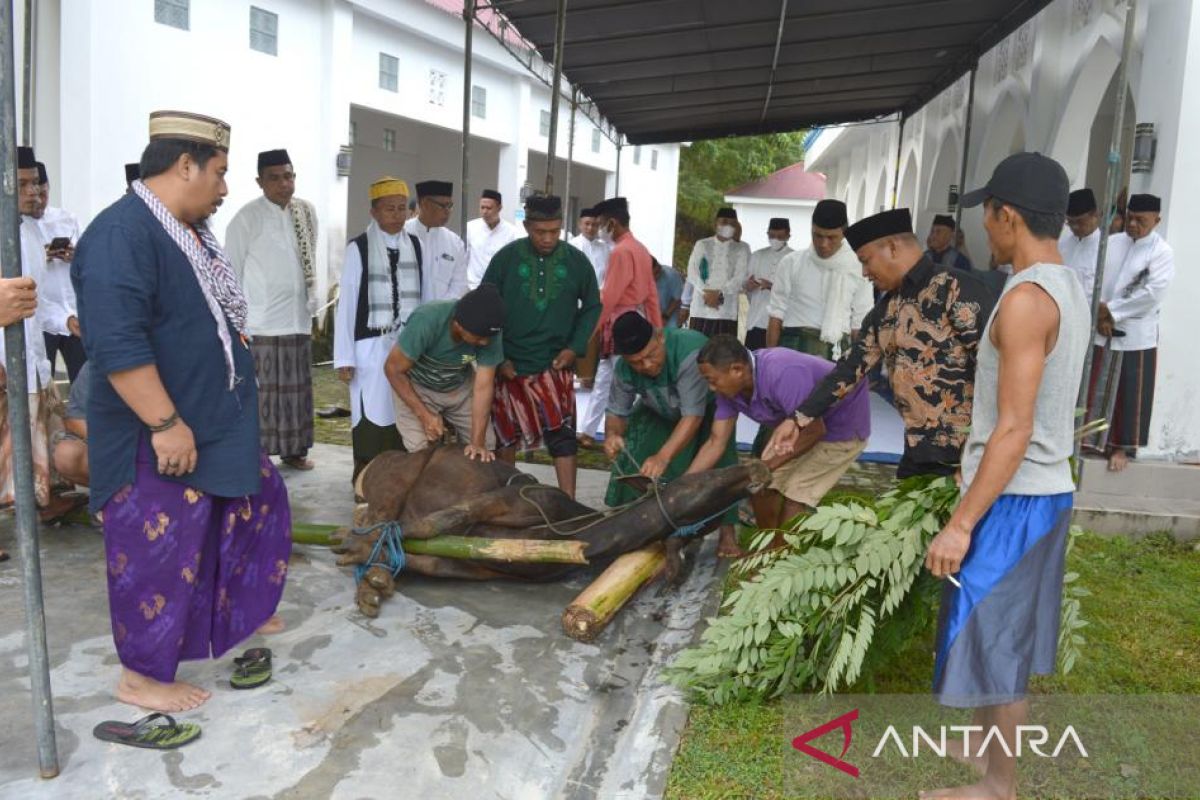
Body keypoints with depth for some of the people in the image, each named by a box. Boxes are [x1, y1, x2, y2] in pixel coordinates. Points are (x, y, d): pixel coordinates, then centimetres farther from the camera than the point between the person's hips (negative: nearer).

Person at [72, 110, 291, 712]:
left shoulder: (191, 233, 10)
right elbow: (118, 345, -29)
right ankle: (142, 676, 22)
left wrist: (227, 414, 23)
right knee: (158, 552, 3)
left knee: (260, 504, 21)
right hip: (158, 438, -10)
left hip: (218, 424, 10)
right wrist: (167, 424, -27)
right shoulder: (121, 233, -22)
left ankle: (235, 613, 41)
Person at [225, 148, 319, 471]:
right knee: (260, 393, -1)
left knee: (297, 390, 12)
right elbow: (231, 272, -5)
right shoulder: (247, 218, -8)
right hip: (261, 323, -5)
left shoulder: (307, 212, 7)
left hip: (298, 321, 5)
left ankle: (294, 450, 24)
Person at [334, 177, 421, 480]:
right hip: (372, 345, -3)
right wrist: (344, 356, -6)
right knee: (372, 413, 2)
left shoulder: (415, 245, 7)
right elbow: (346, 302, -4)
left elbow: (422, 296, 8)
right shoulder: (358, 248, -5)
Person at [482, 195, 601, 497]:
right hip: (509, 364, 0)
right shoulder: (506, 258, -7)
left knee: (562, 435, -5)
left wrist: (574, 348, -3)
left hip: (554, 364, 0)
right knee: (506, 434, 13)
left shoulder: (577, 261, -4)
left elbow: (592, 307, 9)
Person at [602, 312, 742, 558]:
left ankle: (727, 533, -16)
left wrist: (663, 456, -59)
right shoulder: (624, 369, -27)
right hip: (660, 412, 4)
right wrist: (612, 434, -42)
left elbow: (693, 415, -47)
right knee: (631, 456, -7)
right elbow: (617, 411, -17)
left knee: (719, 459, -23)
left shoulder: (690, 350, -45)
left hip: (707, 407, -4)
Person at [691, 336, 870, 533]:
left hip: (844, 423, -7)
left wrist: (770, 465, -26)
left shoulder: (781, 374, -38)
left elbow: (815, 430, -31)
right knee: (762, 487, 4)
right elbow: (716, 442, -10)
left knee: (795, 494, -13)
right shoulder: (730, 388, -14)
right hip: (803, 424, 7)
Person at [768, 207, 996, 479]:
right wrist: (798, 419, 11)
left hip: (967, 456, -7)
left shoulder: (955, 288, -13)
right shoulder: (885, 310, 12)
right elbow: (852, 366, 15)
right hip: (919, 453, 8)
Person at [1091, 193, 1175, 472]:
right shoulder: (1111, 242, 5)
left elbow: (1152, 293, -16)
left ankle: (1121, 447, 15)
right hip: (1100, 331, 4)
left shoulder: (1162, 252, -7)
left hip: (1135, 335, -4)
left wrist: (1110, 310, -14)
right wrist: (1099, 316, -12)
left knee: (1129, 393, 3)